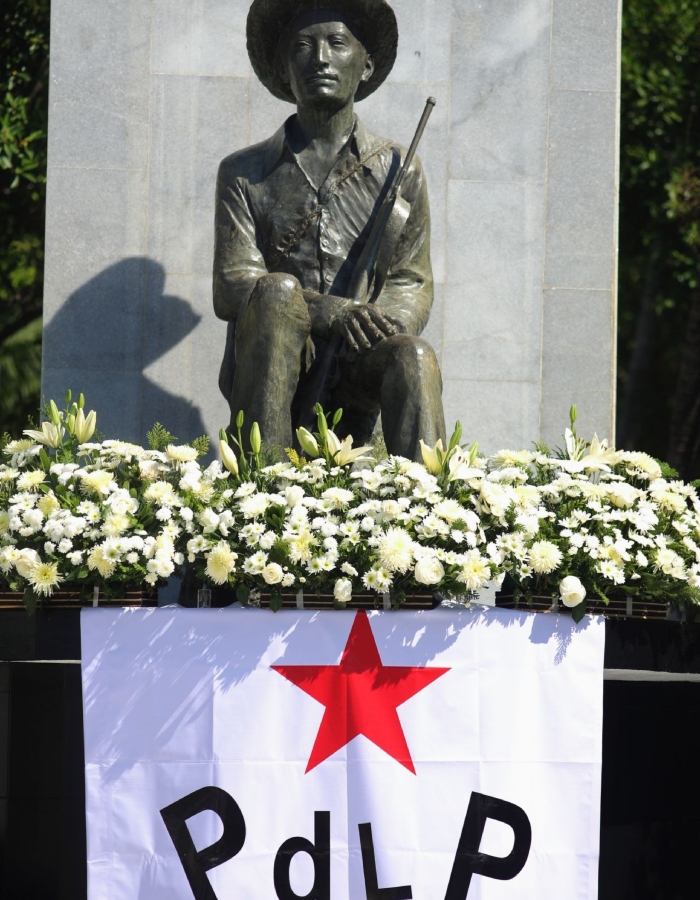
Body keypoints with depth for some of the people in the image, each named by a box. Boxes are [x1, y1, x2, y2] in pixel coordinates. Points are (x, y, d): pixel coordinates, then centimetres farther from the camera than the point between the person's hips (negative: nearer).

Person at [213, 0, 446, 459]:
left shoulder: (399, 171, 15)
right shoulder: (245, 174, 12)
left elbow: (414, 286, 10)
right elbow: (231, 288, -1)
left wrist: (376, 320, -16)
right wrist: (331, 311, -19)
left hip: (355, 375, 1)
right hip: (273, 382, -1)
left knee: (413, 356, -31)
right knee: (278, 291, -31)